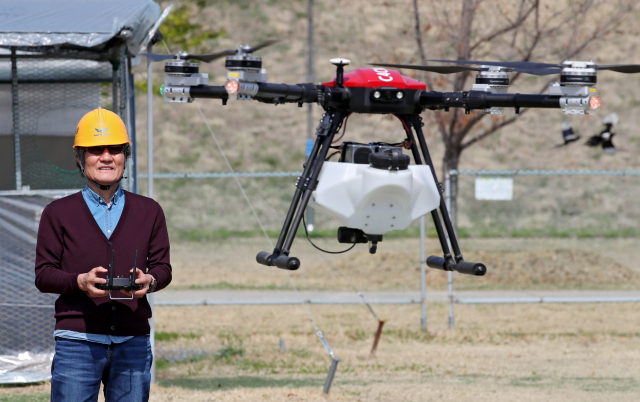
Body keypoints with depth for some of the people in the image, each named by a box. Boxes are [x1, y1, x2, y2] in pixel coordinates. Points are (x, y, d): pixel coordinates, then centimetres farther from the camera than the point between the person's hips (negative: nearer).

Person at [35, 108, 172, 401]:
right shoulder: (58, 214, 7)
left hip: (133, 341, 2)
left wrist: (149, 281, -14)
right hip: (77, 341, -2)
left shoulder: (149, 212, 15)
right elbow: (43, 275, 1)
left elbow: (163, 267, 11)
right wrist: (80, 281, -19)